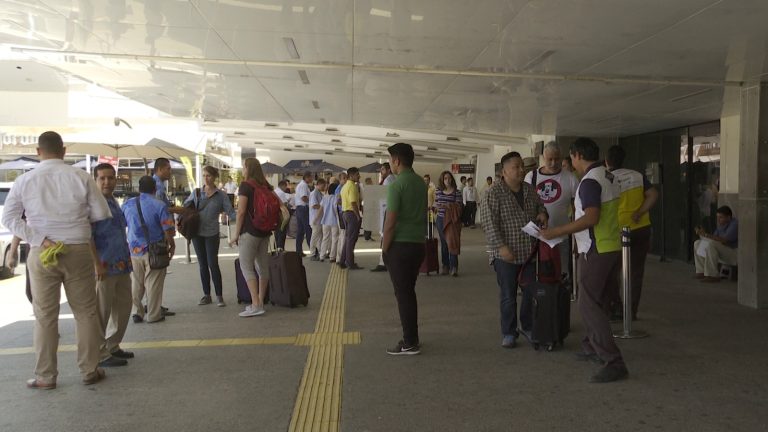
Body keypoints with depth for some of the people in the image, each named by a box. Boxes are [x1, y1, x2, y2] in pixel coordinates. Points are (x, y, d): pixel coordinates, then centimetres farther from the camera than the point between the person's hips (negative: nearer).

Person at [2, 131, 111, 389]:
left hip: (41, 254, 1)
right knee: (85, 312, 9)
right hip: (79, 251, 0)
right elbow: (101, 215, -1)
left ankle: (45, 377, 17)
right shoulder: (81, 177, -4)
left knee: (45, 316, 9)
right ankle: (89, 371, 16)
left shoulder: (24, 180, -1)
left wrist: (40, 239, -8)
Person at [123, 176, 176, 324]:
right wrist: (172, 246, 3)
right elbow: (168, 230, -13)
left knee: (136, 284, 15)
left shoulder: (127, 205, 3)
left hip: (134, 250, 4)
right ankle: (153, 315, 11)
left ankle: (137, 312, 20)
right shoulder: (159, 205, -11)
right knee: (153, 284, 5)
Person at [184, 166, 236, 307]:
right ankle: (206, 295, 19)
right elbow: (185, 207, 15)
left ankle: (219, 296, 2)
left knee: (213, 264, -7)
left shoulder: (221, 195, -1)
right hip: (197, 233, 3)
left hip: (212, 234, -3)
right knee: (203, 265, 9)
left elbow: (230, 212, -3)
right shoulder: (196, 193, 6)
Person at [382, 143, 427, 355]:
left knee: (402, 294, 0)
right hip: (418, 244, 7)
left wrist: (384, 249, -7)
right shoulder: (421, 183, 9)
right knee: (409, 292, 16)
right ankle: (412, 337, 23)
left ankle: (410, 343, 5)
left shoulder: (397, 185, -13)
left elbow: (390, 223, -16)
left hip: (400, 245, -7)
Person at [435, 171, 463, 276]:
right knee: (443, 243, 9)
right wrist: (437, 205, -5)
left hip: (452, 220, -4)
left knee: (452, 242, -7)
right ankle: (445, 266, 17)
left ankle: (454, 267, -5)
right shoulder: (439, 191, 8)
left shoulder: (456, 192, -4)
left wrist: (448, 206, -21)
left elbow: (458, 207, -6)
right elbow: (435, 203, 16)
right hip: (441, 219, 4)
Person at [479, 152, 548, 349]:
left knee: (531, 292, 13)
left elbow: (540, 205, 24)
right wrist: (501, 246, -20)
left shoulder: (529, 189, 9)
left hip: (530, 251, 6)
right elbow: (489, 222, -15)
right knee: (508, 295, 3)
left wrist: (542, 213, 0)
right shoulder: (494, 192, -10)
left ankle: (527, 327, 32)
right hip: (506, 254, -6)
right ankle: (509, 333, 17)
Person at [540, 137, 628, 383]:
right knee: (592, 301, 20)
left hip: (596, 251, -10)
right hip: (613, 248, 10)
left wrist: (557, 232, -24)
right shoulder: (608, 177, 13)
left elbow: (591, 218, -28)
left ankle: (613, 363, -9)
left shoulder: (590, 181, -17)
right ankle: (592, 348, 31)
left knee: (589, 305, -7)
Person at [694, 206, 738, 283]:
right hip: (724, 253, 9)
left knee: (711, 245, -32)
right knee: (697, 243, 4)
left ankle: (713, 275, -28)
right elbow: (714, 238, 6)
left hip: (735, 255, -9)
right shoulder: (721, 224, 9)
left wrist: (706, 235, -30)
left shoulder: (734, 224, -19)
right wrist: (702, 234, -11)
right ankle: (702, 272, -5)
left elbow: (724, 241, -30)